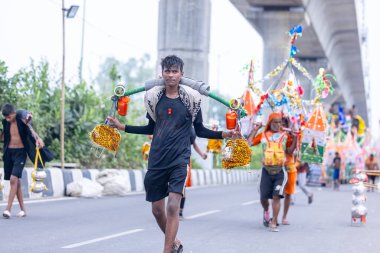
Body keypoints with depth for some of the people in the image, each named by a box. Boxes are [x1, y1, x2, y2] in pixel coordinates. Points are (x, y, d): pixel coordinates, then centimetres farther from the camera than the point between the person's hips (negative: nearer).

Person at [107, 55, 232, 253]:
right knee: (157, 209, 10)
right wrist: (122, 127, 14)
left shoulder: (190, 98, -1)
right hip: (156, 160, 3)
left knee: (173, 206, -16)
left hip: (179, 160, -3)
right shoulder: (154, 97, 5)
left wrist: (223, 134, -7)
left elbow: (200, 130, 6)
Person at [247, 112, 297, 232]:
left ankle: (273, 223, -7)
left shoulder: (285, 135, 8)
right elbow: (249, 143, 3)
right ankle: (266, 211, 38)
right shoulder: (263, 135, 8)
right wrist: (255, 130, 4)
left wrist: (295, 137, -3)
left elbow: (290, 151, 6)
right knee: (263, 197, 5)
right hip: (266, 171, 1)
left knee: (276, 196, -12)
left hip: (280, 171, -1)